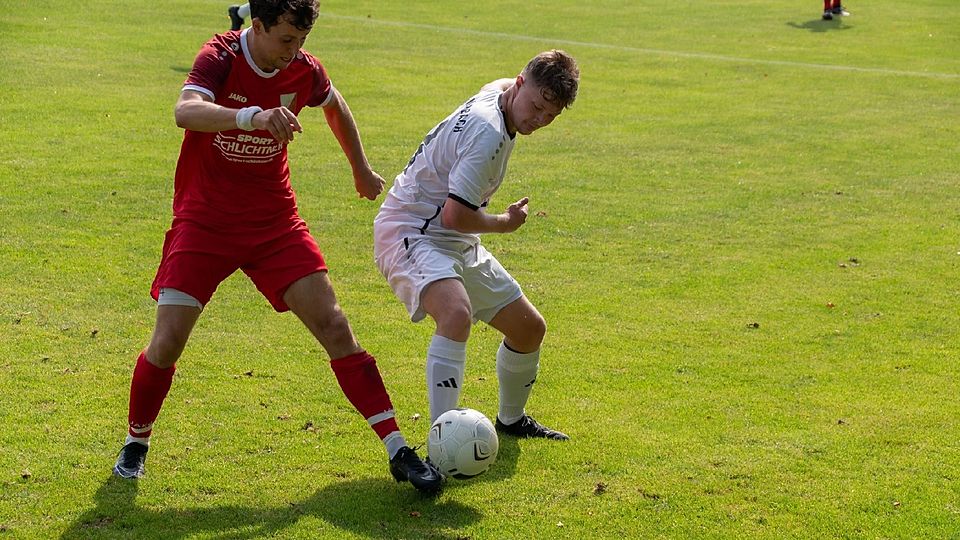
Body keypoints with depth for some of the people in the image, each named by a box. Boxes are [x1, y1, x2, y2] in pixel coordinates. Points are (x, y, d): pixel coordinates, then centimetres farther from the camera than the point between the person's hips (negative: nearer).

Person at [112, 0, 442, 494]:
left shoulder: (304, 69, -4)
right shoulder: (220, 58, -18)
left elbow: (334, 106, 20)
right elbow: (185, 112, -40)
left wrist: (362, 170, 30)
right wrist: (253, 115, -56)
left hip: (275, 222, 3)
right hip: (205, 222, -3)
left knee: (333, 324, -6)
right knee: (168, 339, -10)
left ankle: (397, 449, -3)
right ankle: (136, 441, 17)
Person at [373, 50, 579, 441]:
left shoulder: (499, 90, 4)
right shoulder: (488, 133, -27)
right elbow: (455, 216, -29)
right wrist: (504, 223, -10)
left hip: (456, 244, 10)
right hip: (409, 232, -10)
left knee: (529, 327, 13)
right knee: (457, 312, -38)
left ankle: (511, 420, 38)